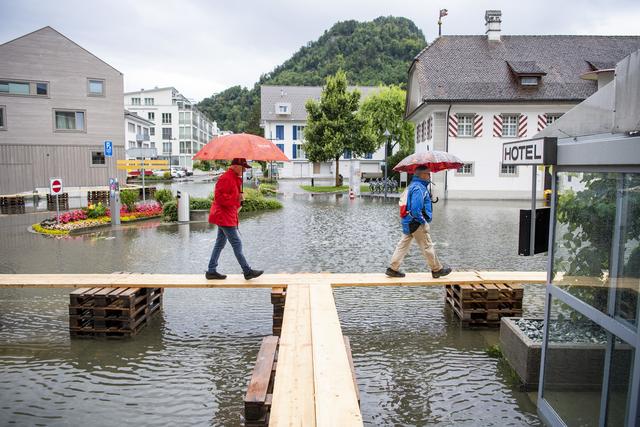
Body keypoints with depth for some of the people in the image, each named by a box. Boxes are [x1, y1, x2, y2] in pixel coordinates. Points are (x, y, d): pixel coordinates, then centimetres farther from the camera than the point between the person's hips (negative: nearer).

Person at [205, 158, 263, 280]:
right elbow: (219, 197, -24)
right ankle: (247, 271, -1)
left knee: (220, 243, 13)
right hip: (224, 217, -11)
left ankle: (211, 271, 19)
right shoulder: (226, 178, -18)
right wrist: (236, 199, -21)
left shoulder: (235, 178, 16)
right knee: (236, 244, -7)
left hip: (227, 216, 11)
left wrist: (239, 199, 11)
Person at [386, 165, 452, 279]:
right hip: (417, 223, -10)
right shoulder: (419, 188, -19)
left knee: (403, 245, 11)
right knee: (427, 246, 4)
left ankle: (393, 269, 13)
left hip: (408, 222, 10)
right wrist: (423, 221, -16)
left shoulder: (414, 185, 14)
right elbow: (416, 209, -27)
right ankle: (437, 269, 17)